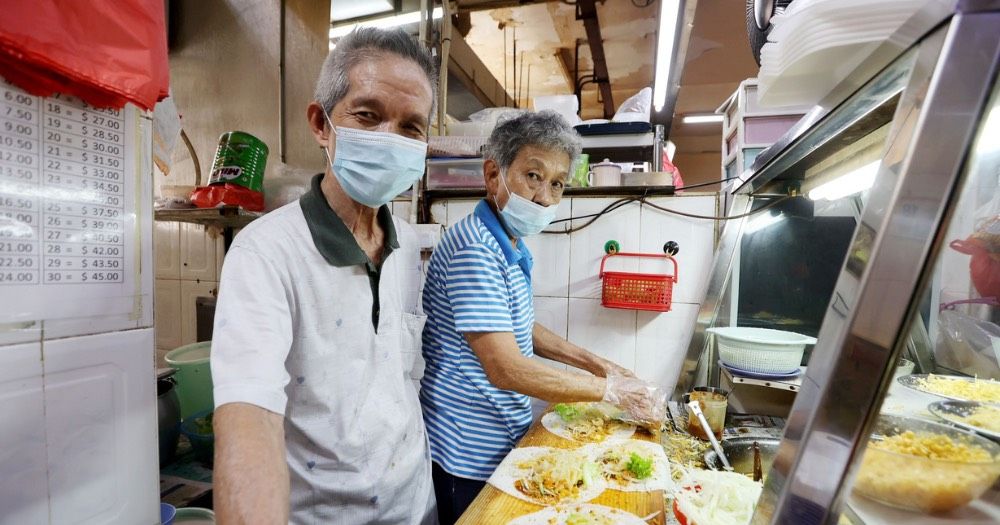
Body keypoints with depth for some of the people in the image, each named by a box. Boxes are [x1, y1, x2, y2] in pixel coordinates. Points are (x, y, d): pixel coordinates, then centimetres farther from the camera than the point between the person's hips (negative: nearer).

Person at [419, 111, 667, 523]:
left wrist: (592, 362, 6)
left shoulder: (510, 244, 5)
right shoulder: (475, 249, -26)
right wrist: (612, 390, -19)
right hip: (471, 456, -8)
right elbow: (505, 369, -28)